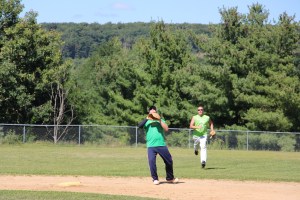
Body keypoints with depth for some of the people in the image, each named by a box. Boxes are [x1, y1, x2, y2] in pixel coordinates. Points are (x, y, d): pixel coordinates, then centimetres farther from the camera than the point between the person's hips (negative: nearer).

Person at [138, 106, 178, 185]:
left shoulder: (161, 120, 13)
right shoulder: (147, 122, 11)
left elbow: (166, 129, -3)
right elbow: (139, 126, -8)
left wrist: (159, 120, -10)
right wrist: (147, 118, -12)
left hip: (162, 145, 1)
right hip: (151, 146, -1)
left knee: (169, 161, 6)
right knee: (151, 162, -13)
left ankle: (170, 178, 24)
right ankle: (155, 179, 3)